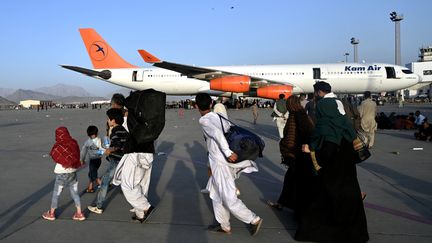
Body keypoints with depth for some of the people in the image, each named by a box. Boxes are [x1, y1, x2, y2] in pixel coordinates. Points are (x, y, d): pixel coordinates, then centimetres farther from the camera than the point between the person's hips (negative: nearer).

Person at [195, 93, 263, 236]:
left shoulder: (204, 120, -11)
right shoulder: (219, 117, 10)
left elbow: (217, 133, -28)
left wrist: (228, 153, -28)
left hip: (221, 164, -8)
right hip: (221, 162, 9)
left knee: (229, 199, 2)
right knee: (216, 194, 20)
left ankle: (254, 220, 12)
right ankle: (223, 225, 28)